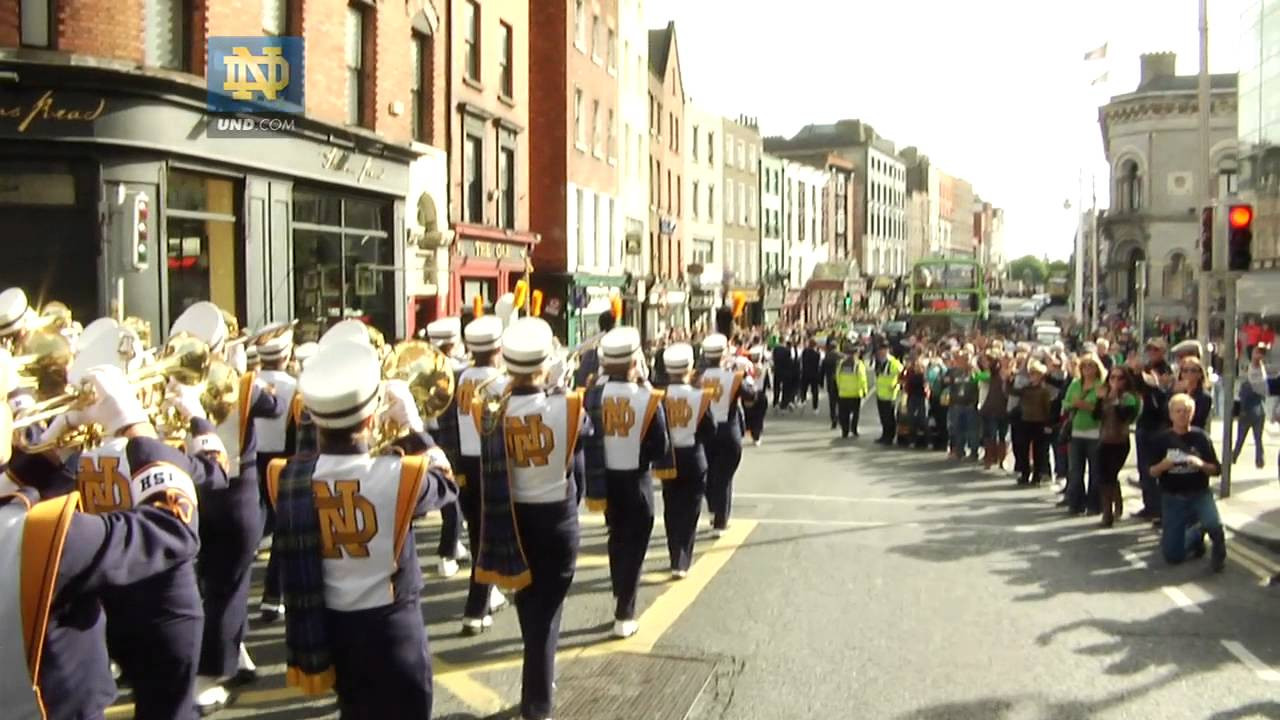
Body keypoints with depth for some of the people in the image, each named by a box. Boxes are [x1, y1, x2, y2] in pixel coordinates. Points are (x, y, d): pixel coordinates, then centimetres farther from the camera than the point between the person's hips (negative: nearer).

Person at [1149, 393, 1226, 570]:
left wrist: (1201, 464, -23)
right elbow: (1152, 472, 1)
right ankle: (1196, 535, 34)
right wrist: (1162, 466, -20)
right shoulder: (1162, 439, -2)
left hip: (1199, 494, -1)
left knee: (1213, 524, -35)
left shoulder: (1200, 437, -5)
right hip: (1172, 498, 1)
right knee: (1172, 556, 1)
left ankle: (1219, 552, 0)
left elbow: (1216, 470, -3)